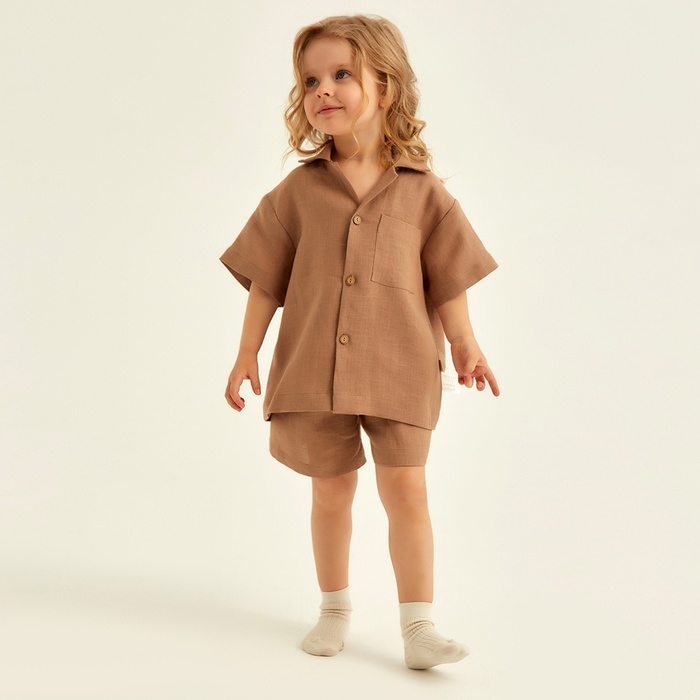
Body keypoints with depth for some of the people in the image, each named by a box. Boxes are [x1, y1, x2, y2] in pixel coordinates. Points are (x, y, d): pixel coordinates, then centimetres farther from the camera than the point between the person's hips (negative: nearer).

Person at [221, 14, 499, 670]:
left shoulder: (421, 191, 0)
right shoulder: (298, 190, 2)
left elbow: (446, 277, 5)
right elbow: (266, 278, 6)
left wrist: (464, 344, -1)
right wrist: (247, 351, 5)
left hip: (398, 368, -1)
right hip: (313, 367, 1)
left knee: (405, 488, -3)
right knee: (331, 490, 11)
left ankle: (418, 625, 7)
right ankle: (334, 610, 29)